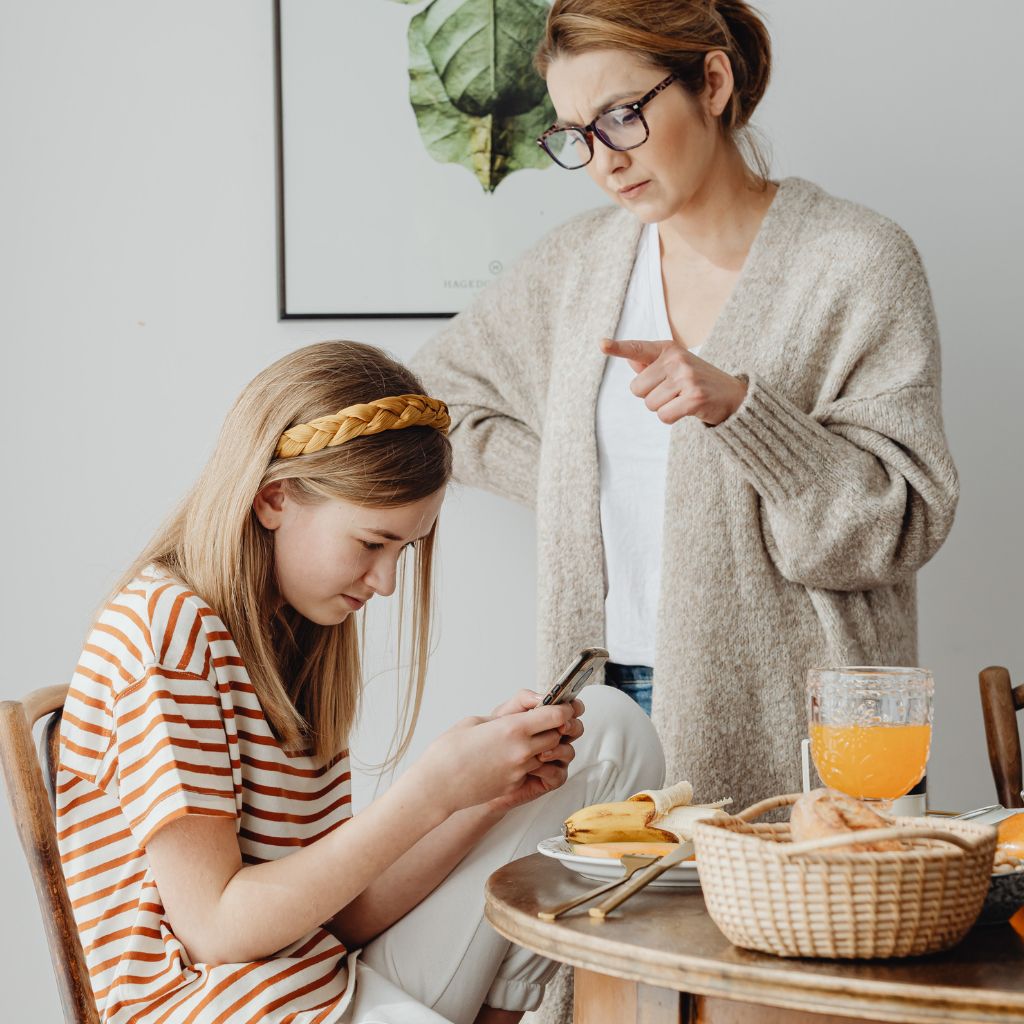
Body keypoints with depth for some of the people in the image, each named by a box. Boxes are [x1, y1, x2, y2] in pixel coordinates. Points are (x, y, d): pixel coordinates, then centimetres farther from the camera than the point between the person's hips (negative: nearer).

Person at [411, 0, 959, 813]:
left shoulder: (857, 263, -7)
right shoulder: (581, 261, 8)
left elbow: (902, 524, -11)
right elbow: (443, 388, 22)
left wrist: (737, 406, -24)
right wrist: (575, 484, 8)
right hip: (613, 699, 4)